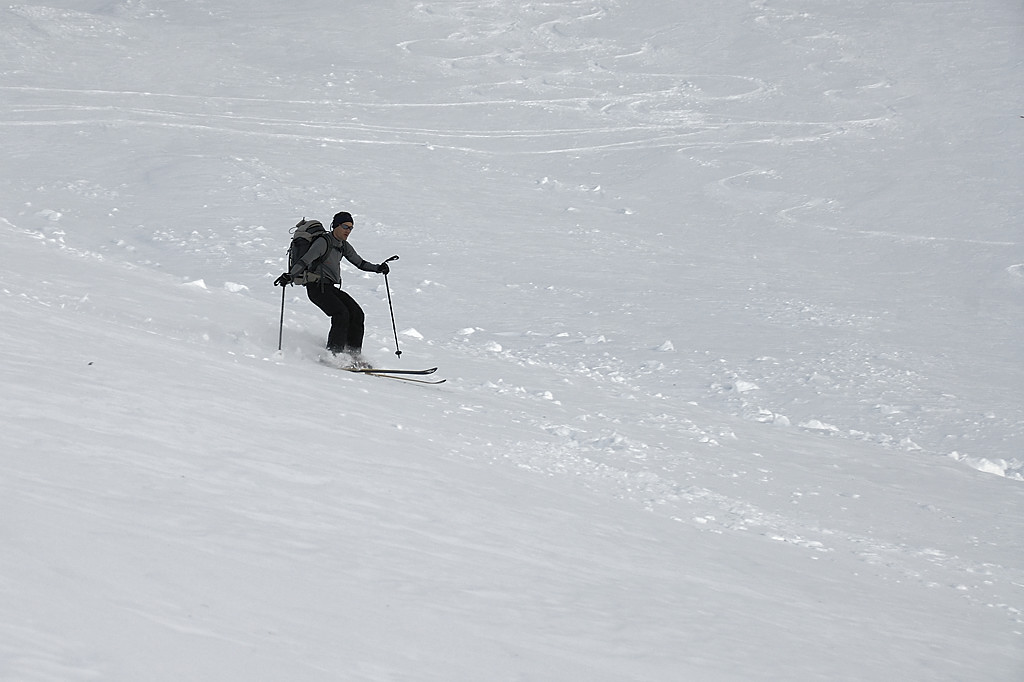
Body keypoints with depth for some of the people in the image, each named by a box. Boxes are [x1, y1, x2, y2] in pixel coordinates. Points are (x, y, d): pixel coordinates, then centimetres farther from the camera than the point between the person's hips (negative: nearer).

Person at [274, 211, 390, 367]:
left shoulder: (344, 246, 13)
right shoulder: (323, 242, -12)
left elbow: (360, 263, 18)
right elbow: (305, 261, -21)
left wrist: (378, 268, 3)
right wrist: (290, 276, -35)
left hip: (331, 288, 8)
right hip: (317, 287, -8)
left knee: (357, 314, -6)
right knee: (341, 314, -25)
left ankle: (354, 355, -2)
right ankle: (333, 354, -21)